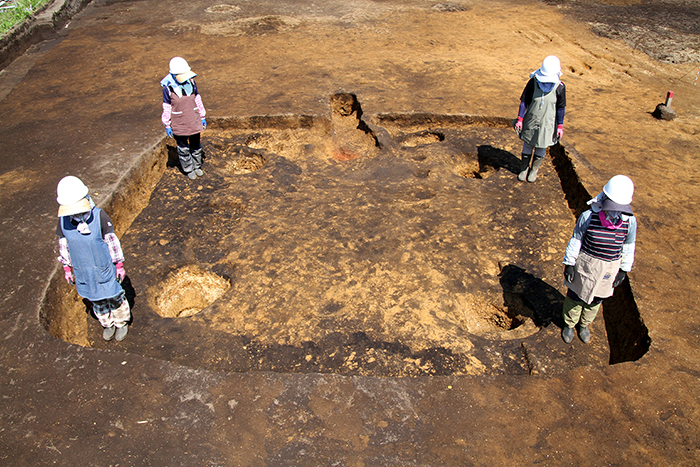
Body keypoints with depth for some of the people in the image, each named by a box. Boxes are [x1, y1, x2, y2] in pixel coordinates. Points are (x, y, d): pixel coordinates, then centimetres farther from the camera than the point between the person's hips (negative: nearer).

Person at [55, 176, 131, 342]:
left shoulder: (99, 217, -23)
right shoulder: (63, 221, -13)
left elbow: (112, 241, -12)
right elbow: (63, 245, 2)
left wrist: (120, 265, -5)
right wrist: (67, 268, 10)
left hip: (104, 269, -3)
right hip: (83, 272, 3)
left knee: (114, 297, 14)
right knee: (96, 300, 21)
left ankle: (122, 323, 40)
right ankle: (108, 324, 46)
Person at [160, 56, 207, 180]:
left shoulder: (191, 83, -6)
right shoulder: (168, 88, -15)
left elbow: (197, 100, 6)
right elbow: (166, 108, -7)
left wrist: (202, 117, 10)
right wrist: (167, 126, -4)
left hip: (194, 122, 3)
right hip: (179, 125, -3)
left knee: (196, 145, 18)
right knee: (183, 148, 11)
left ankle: (197, 166, 37)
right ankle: (188, 169, 29)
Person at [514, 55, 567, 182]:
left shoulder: (559, 87, -12)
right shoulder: (533, 82, -13)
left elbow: (561, 108, -2)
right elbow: (524, 101, -4)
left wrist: (560, 126, 1)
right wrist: (520, 119, -5)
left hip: (547, 123, 0)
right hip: (531, 121, 0)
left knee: (541, 148, 11)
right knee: (527, 145, 13)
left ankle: (534, 169, 33)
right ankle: (524, 168, 34)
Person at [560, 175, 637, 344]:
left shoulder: (630, 221, -15)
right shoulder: (588, 217, -22)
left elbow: (628, 246, 0)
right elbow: (576, 240, -10)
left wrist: (624, 270, 5)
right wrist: (569, 263, -6)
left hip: (610, 268, 2)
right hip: (585, 264, -2)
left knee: (596, 300, 22)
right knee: (576, 296, 17)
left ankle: (584, 325, 49)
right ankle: (569, 324, 43)